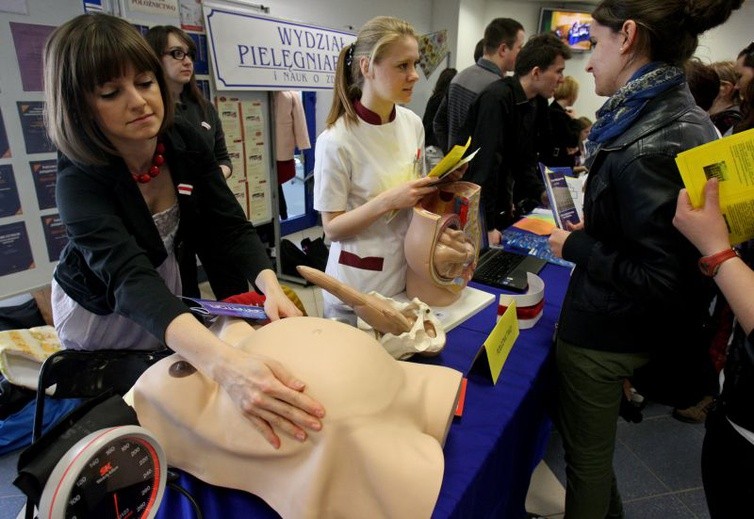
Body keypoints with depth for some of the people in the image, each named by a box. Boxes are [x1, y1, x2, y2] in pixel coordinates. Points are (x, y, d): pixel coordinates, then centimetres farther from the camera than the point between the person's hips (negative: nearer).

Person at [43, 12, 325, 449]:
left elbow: (231, 226, -21)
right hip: (99, 310, -4)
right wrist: (225, 363, -69)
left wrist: (271, 287, -43)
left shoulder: (185, 141, -21)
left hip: (167, 291, 4)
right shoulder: (80, 181, -35)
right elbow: (130, 279, -51)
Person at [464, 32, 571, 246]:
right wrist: (488, 225, -27)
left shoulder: (535, 103, 8)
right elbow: (485, 163, -26)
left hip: (501, 206, 8)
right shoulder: (496, 98, -20)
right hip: (476, 209, -8)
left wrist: (541, 192, 0)